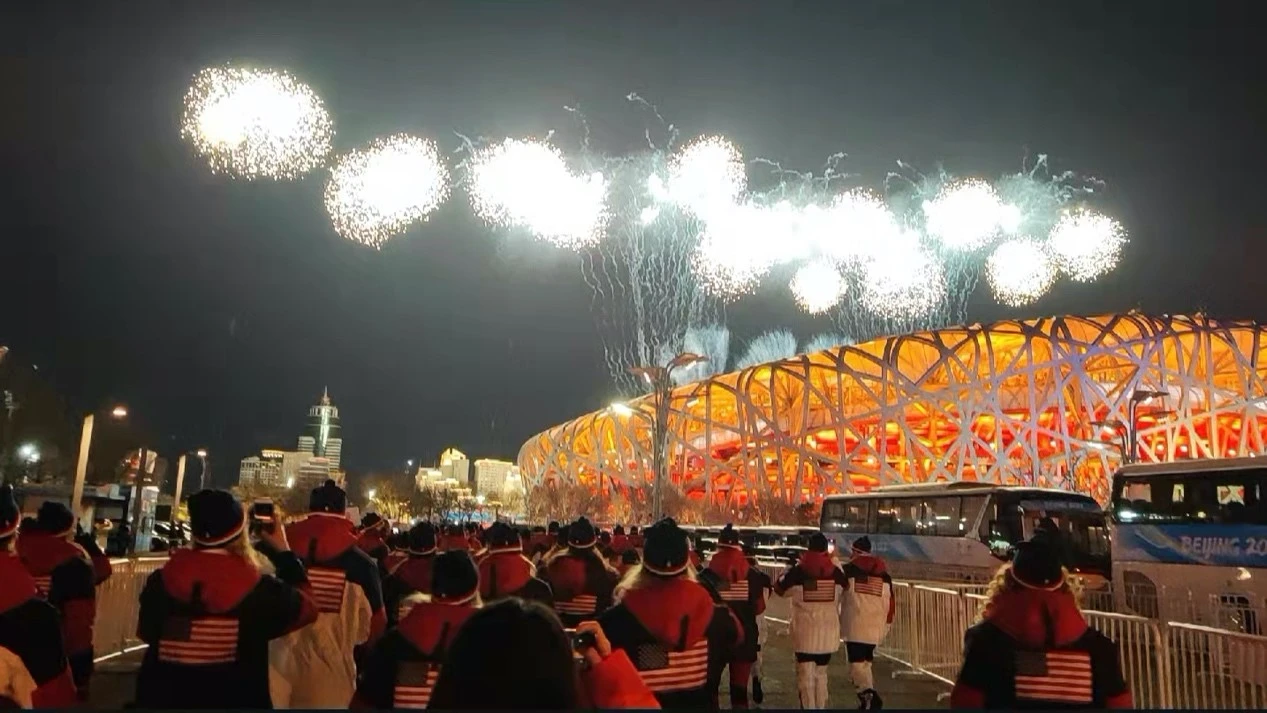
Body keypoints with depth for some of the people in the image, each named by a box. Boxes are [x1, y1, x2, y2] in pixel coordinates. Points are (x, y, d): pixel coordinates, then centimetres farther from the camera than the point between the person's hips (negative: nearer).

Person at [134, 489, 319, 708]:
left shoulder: (161, 582, -11)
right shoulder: (261, 592, -18)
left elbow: (146, 632, 8)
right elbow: (307, 606, 0)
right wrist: (283, 551, 7)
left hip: (162, 699, 2)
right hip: (236, 700, -2)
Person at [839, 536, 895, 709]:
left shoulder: (847, 570, -3)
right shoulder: (884, 573, 10)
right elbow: (890, 603, 12)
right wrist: (885, 626, 19)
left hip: (854, 626, -5)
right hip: (875, 627, 5)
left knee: (857, 664, -6)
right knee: (865, 662, 19)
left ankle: (870, 696, -25)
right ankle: (866, 700, 20)